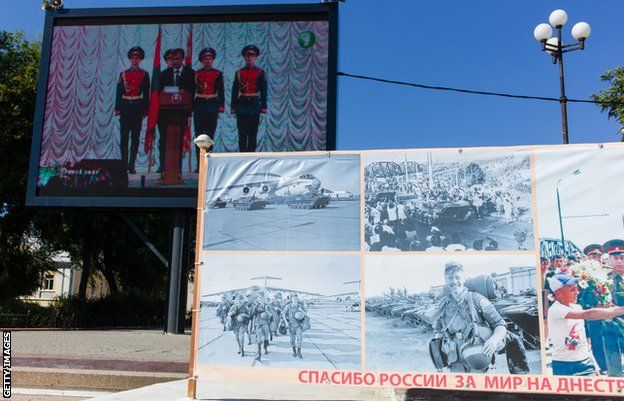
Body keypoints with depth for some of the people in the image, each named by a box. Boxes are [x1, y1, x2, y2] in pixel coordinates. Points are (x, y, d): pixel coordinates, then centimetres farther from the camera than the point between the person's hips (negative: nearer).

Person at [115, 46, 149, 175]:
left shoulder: (144, 75, 5)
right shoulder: (123, 74, 9)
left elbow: (146, 94, 4)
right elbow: (119, 93, 8)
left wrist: (145, 110, -2)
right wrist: (117, 109, 1)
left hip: (137, 108, -1)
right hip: (125, 107, 1)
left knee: (135, 137, 1)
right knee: (124, 137, 0)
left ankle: (132, 165, 5)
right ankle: (124, 164, 5)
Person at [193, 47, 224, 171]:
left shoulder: (218, 74, 5)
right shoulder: (196, 73, 8)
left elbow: (221, 92, 4)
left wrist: (221, 107, -4)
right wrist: (190, 107, 5)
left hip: (212, 106, -1)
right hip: (199, 106, 1)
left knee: (210, 135, 1)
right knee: (199, 136, 0)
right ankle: (199, 164, 4)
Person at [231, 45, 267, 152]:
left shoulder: (260, 72, 3)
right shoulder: (239, 72, 8)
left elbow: (264, 91, 2)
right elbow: (234, 92, 7)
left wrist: (263, 107, -4)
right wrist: (233, 107, 2)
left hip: (254, 104, -1)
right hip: (242, 104, 1)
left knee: (253, 133, 2)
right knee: (242, 134, 3)